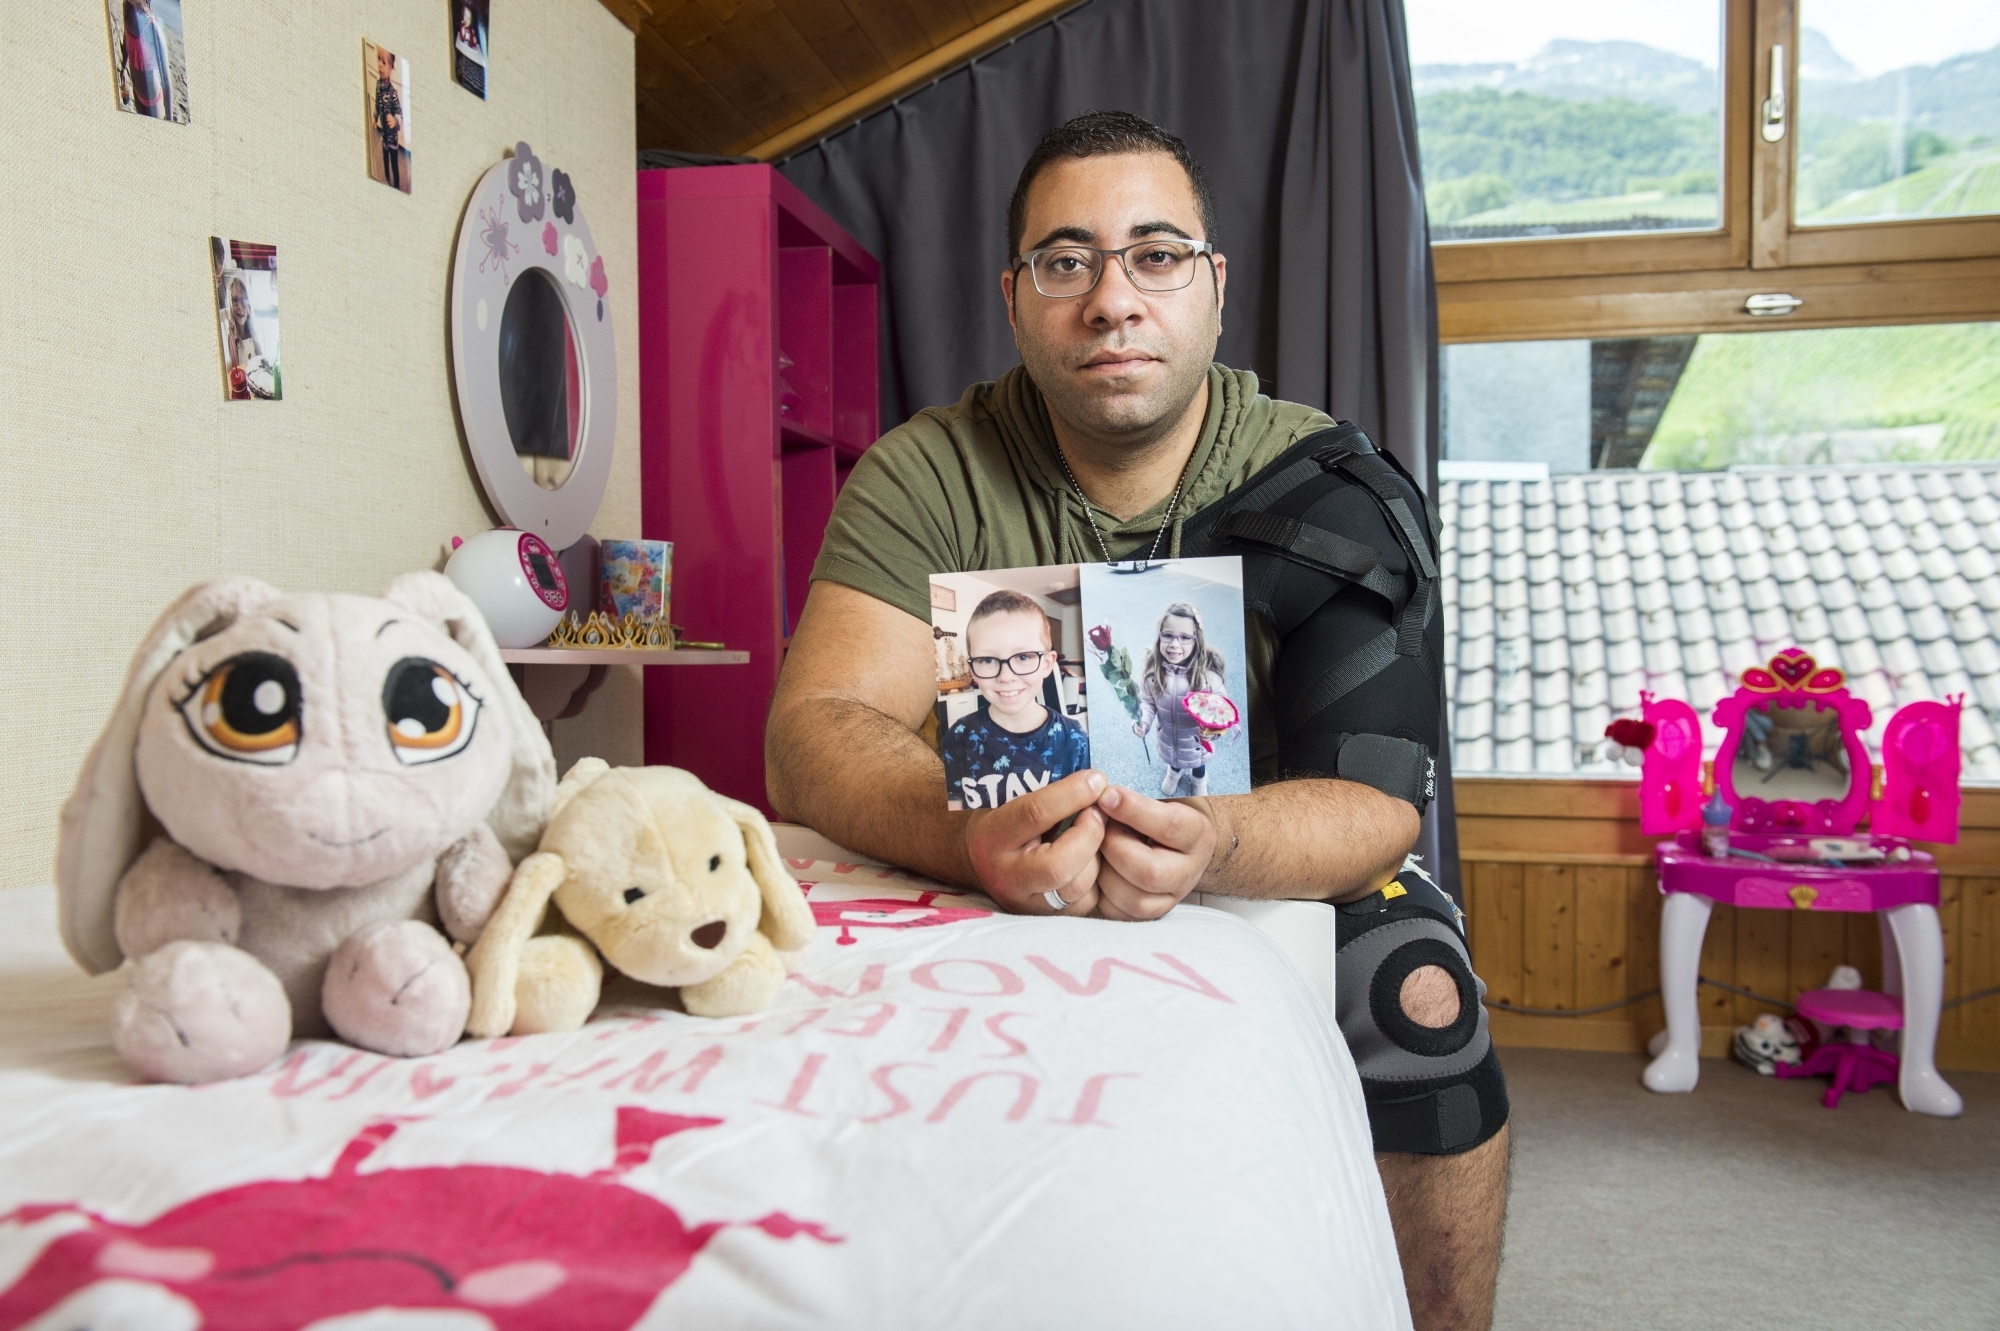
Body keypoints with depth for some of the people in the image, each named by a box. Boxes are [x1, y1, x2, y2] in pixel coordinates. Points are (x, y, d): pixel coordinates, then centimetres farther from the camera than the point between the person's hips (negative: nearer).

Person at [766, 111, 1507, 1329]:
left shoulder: (1330, 487, -10)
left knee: (1417, 999, -26)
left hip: (1269, 888, 0)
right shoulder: (927, 477, -9)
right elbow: (812, 735, -20)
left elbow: (1380, 805, -18)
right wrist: (971, 833, -43)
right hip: (995, 903, 1)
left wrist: (1213, 843, -41)